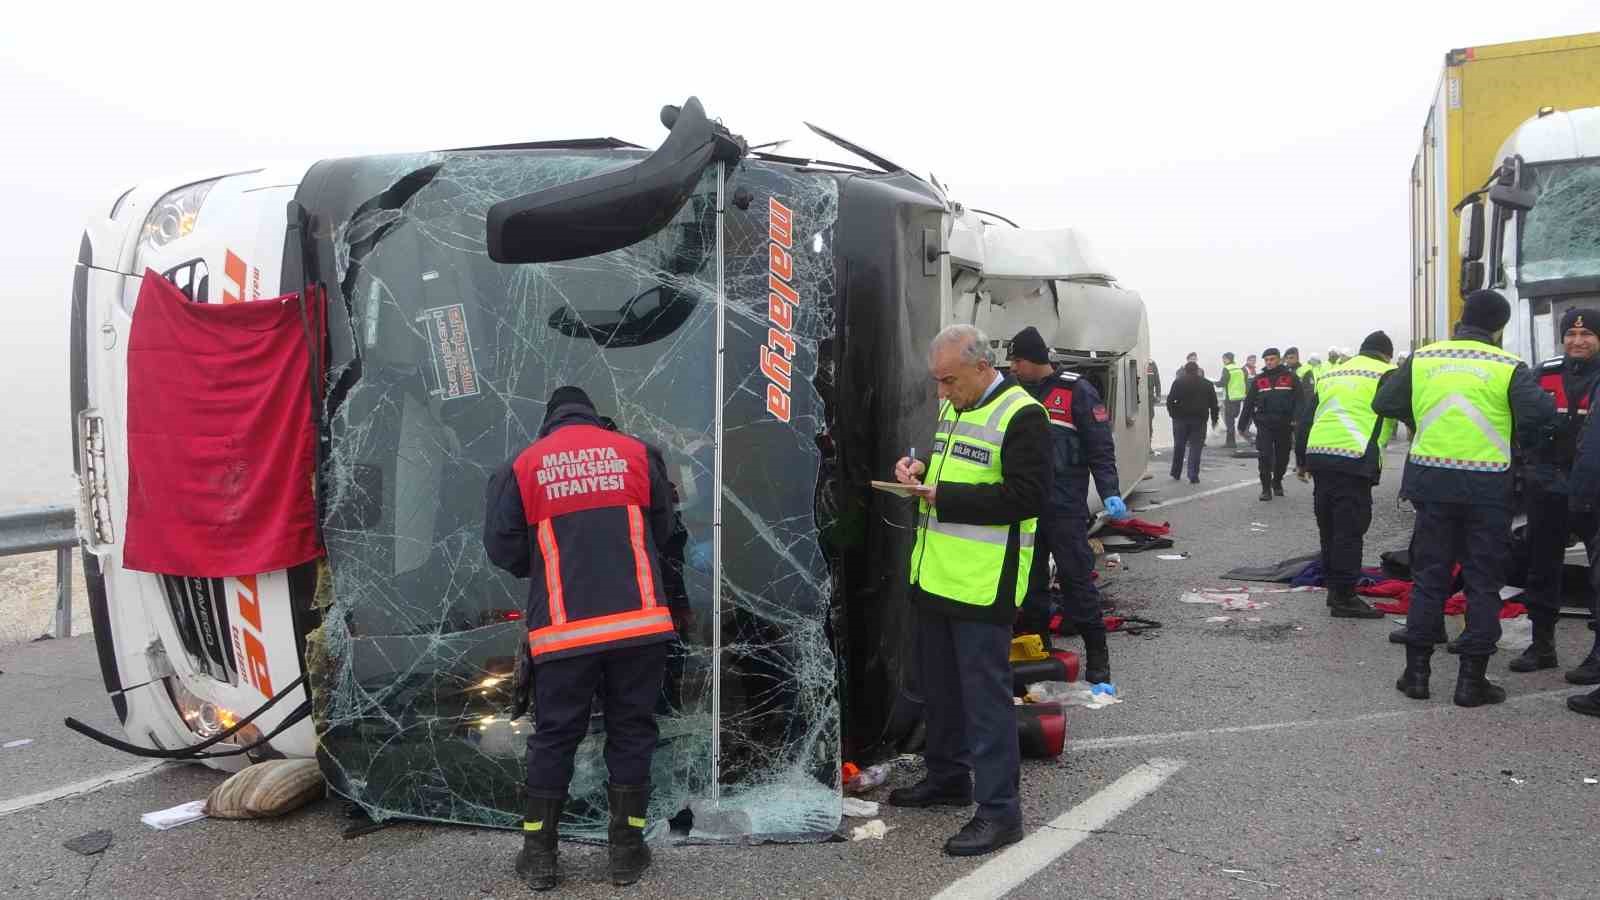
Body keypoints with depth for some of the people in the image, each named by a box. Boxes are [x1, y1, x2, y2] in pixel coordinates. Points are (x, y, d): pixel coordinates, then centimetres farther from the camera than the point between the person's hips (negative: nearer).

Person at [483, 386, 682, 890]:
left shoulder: (523, 466, 4)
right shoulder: (637, 453, 7)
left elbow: (501, 547, 3)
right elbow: (662, 532, 15)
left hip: (565, 629, 0)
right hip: (639, 621, 1)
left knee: (554, 736, 12)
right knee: (631, 731, 12)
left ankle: (539, 855, 17)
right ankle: (626, 851, 17)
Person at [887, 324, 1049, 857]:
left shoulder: (1020, 415, -14)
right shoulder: (952, 408, 14)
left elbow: (1027, 495, -21)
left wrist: (945, 496, -21)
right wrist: (921, 468, 5)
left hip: (983, 585, -9)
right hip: (936, 575, 9)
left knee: (984, 692, -4)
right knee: (939, 685, 19)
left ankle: (999, 809, 5)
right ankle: (947, 777, 36)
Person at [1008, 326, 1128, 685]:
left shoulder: (1077, 392, -5)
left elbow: (1100, 446, -7)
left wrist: (1110, 493, -16)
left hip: (1064, 506, -6)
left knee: (1076, 578, -4)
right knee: (1030, 579, 9)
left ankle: (1097, 656, 4)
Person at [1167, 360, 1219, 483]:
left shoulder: (1178, 382, 2)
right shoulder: (1207, 384, 7)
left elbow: (1170, 400, -5)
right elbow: (1213, 403, 8)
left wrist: (1172, 413, 5)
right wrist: (1214, 419, 15)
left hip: (1181, 418, 0)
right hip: (1199, 419, 0)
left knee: (1179, 446, 12)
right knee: (1195, 447, 1)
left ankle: (1175, 473, 19)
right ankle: (1193, 476, -6)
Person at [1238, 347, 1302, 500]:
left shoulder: (1290, 378, 2)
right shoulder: (1258, 380, 8)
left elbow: (1298, 400, -3)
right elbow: (1249, 403, 9)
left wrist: (1296, 420, -16)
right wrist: (1242, 424, 8)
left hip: (1284, 425, 0)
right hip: (1264, 424, 0)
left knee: (1282, 457, 10)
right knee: (1265, 457, -8)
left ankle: (1277, 483, 33)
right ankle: (1266, 489, -1)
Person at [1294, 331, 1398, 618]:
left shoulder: (1331, 374, 22)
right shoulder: (1387, 374, 4)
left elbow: (1305, 419, 21)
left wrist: (1302, 459, 26)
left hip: (1317, 455, 7)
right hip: (1353, 460, -6)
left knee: (1329, 527, 16)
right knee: (1350, 530, -3)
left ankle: (1334, 587, 25)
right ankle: (1344, 597, -2)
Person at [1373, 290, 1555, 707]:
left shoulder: (1423, 358, 1)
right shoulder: (1508, 367, -6)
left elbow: (1384, 403, 3)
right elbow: (1539, 414, -17)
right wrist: (1520, 439, 2)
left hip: (1432, 478, 2)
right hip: (1488, 483, -2)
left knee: (1429, 576, 11)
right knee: (1483, 582, 7)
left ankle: (1417, 671, 14)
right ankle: (1471, 679, 8)